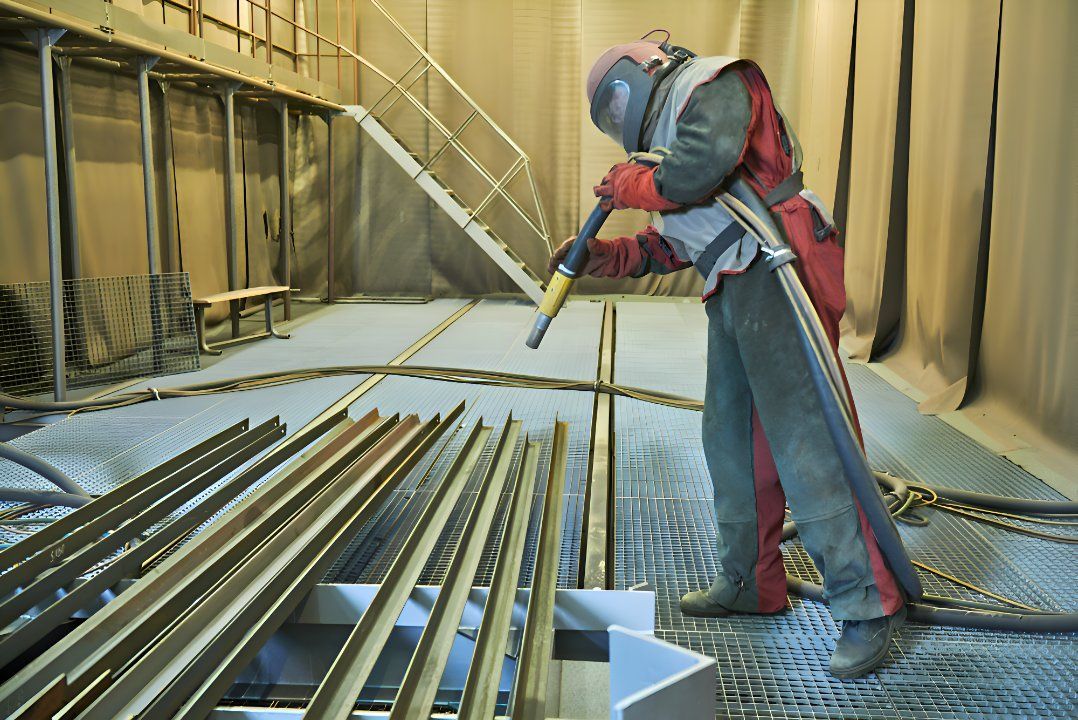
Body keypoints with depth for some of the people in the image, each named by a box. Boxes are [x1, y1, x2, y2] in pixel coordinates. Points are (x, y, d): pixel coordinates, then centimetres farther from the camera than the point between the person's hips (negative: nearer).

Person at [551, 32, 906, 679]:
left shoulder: (714, 82, 1)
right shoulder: (671, 123, 28)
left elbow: (705, 161, -22)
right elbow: (674, 244, 26)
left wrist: (635, 184, -5)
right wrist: (606, 256, 16)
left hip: (775, 274, -10)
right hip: (733, 291, 10)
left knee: (803, 443, -12)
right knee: (731, 441, 12)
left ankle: (869, 606, -4)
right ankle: (751, 583, 24)